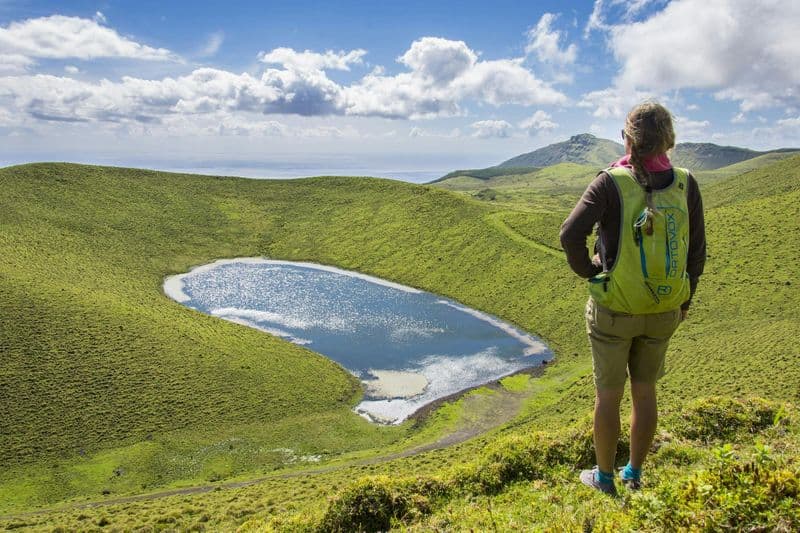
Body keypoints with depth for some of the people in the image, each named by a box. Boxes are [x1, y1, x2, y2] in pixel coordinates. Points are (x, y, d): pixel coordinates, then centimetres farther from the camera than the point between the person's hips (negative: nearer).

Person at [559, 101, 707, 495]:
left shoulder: (612, 183, -17)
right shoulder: (685, 185, -5)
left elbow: (571, 234, -27)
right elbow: (697, 251, 2)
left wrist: (587, 269, -7)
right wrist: (685, 299, 15)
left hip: (614, 309, -4)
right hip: (663, 311, 4)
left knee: (608, 395, 12)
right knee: (644, 391, 20)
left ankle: (604, 478, 29)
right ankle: (634, 475, 36)